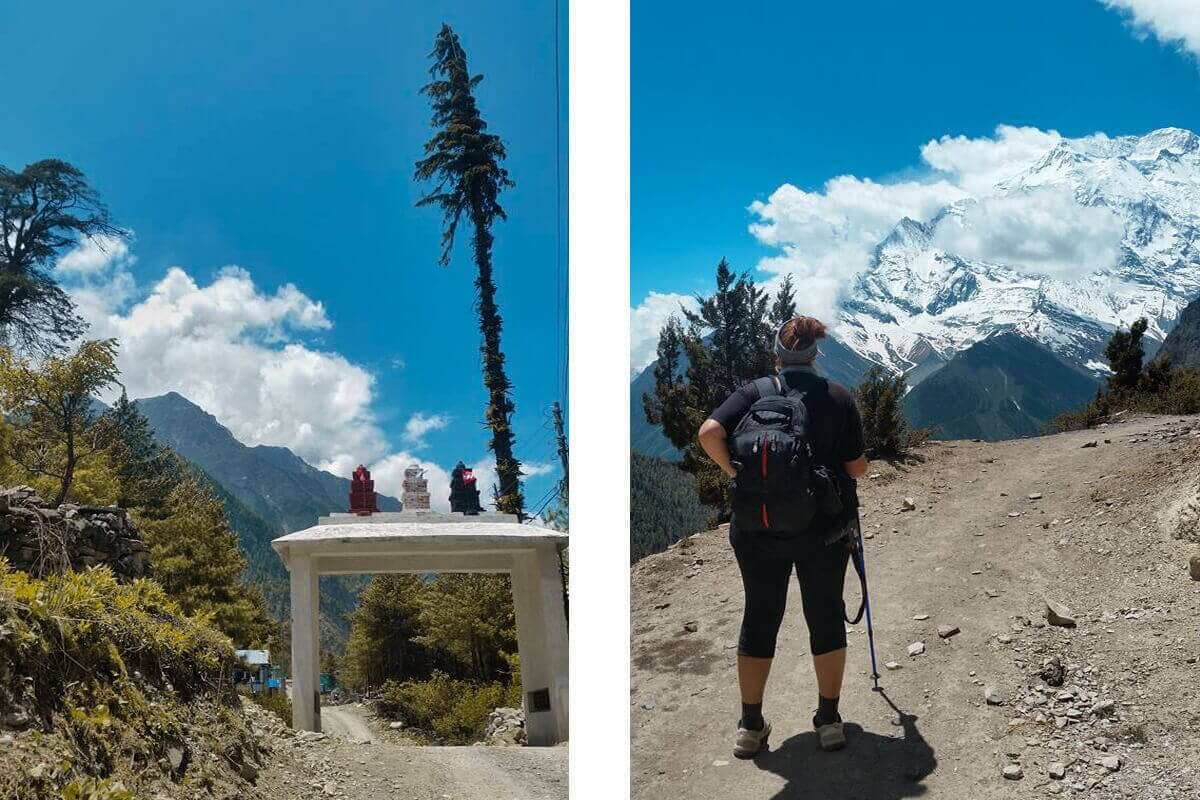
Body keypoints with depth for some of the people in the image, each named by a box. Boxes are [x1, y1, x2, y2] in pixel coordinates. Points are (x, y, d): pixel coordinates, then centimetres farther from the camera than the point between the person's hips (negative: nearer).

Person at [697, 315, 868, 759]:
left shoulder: (754, 393, -2)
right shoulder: (839, 397, -2)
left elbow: (709, 432, -18)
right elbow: (857, 468, 0)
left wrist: (735, 473, -5)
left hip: (760, 528, 1)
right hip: (825, 528, 0)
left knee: (759, 618, 11)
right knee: (826, 617, 14)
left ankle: (750, 725, 15)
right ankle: (829, 719, 20)